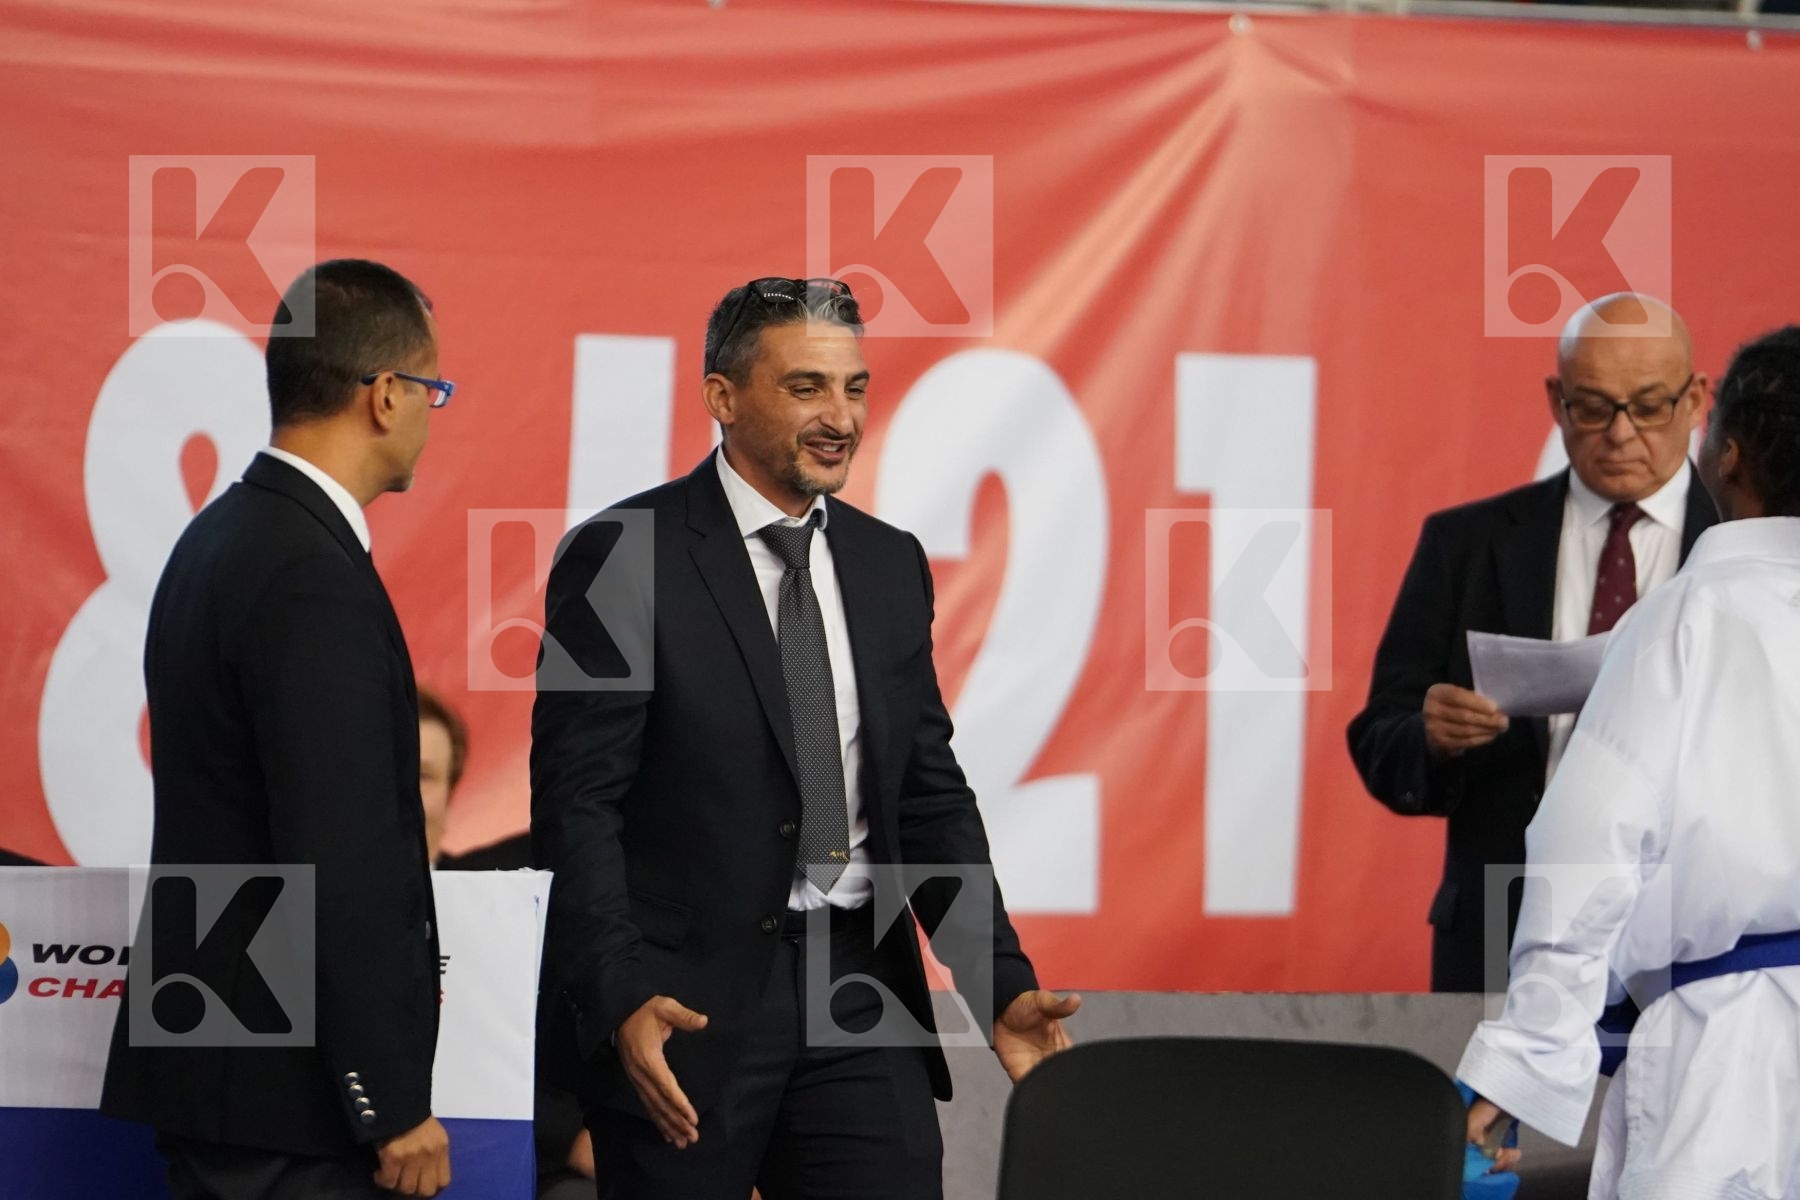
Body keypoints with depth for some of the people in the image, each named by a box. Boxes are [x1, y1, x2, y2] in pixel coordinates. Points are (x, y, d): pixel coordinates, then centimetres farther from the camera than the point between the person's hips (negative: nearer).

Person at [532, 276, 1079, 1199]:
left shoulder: (891, 565, 12)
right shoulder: (620, 559, -6)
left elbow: (931, 795, 13)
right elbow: (575, 803, -10)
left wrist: (1002, 985, 2)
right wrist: (623, 999, -22)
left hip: (859, 988, 4)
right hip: (685, 1001, -4)